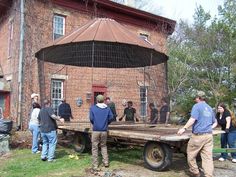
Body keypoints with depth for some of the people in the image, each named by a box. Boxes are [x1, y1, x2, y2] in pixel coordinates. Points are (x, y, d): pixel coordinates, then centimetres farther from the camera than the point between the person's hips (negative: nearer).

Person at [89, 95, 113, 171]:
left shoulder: (93, 108, -2)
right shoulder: (107, 108, 4)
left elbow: (91, 118, -6)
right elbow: (111, 117, -1)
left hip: (96, 130, -2)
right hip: (104, 130, 2)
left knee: (95, 148, 7)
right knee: (103, 146, 22)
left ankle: (95, 166, 9)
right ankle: (106, 162, 18)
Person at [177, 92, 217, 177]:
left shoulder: (196, 106, -5)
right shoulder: (210, 108, 18)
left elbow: (193, 119, -19)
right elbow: (215, 123, 26)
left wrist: (184, 128, -16)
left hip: (198, 136, -6)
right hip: (209, 136, 7)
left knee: (191, 154, 12)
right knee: (208, 157, 5)